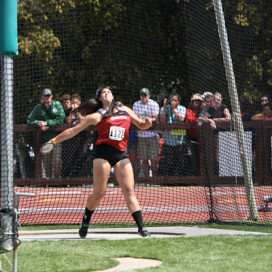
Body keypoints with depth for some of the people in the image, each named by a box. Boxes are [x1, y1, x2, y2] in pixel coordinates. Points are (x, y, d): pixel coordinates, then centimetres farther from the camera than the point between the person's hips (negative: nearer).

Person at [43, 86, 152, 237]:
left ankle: (141, 227, -11)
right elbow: (73, 131, 13)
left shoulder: (125, 110, 22)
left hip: (121, 154, 3)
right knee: (99, 193, -5)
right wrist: (55, 140, 9)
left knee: (129, 190, -7)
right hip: (103, 152, -3)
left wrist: (147, 123, 6)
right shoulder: (97, 116, 10)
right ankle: (85, 222, 17)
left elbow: (141, 125, 31)